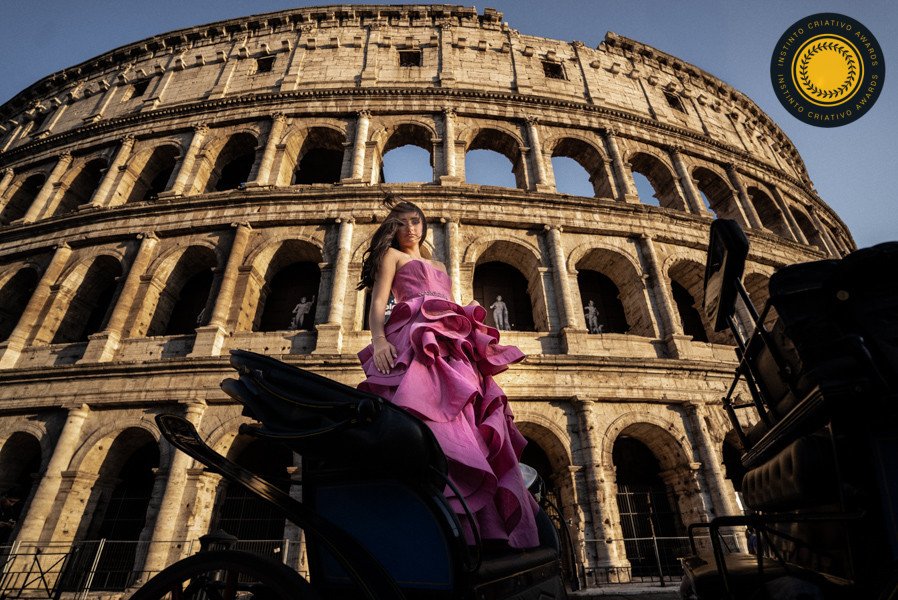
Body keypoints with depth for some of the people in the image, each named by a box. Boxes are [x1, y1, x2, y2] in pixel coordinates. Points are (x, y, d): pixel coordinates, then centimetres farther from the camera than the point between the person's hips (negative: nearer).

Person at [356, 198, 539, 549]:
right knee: (428, 418, -27)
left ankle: (485, 529, -9)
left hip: (452, 346, 6)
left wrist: (475, 347, 17)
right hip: (416, 341, -6)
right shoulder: (391, 255, 19)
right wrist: (379, 339, -17)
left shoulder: (438, 268, 36)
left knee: (469, 425, -8)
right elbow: (377, 304, 3)